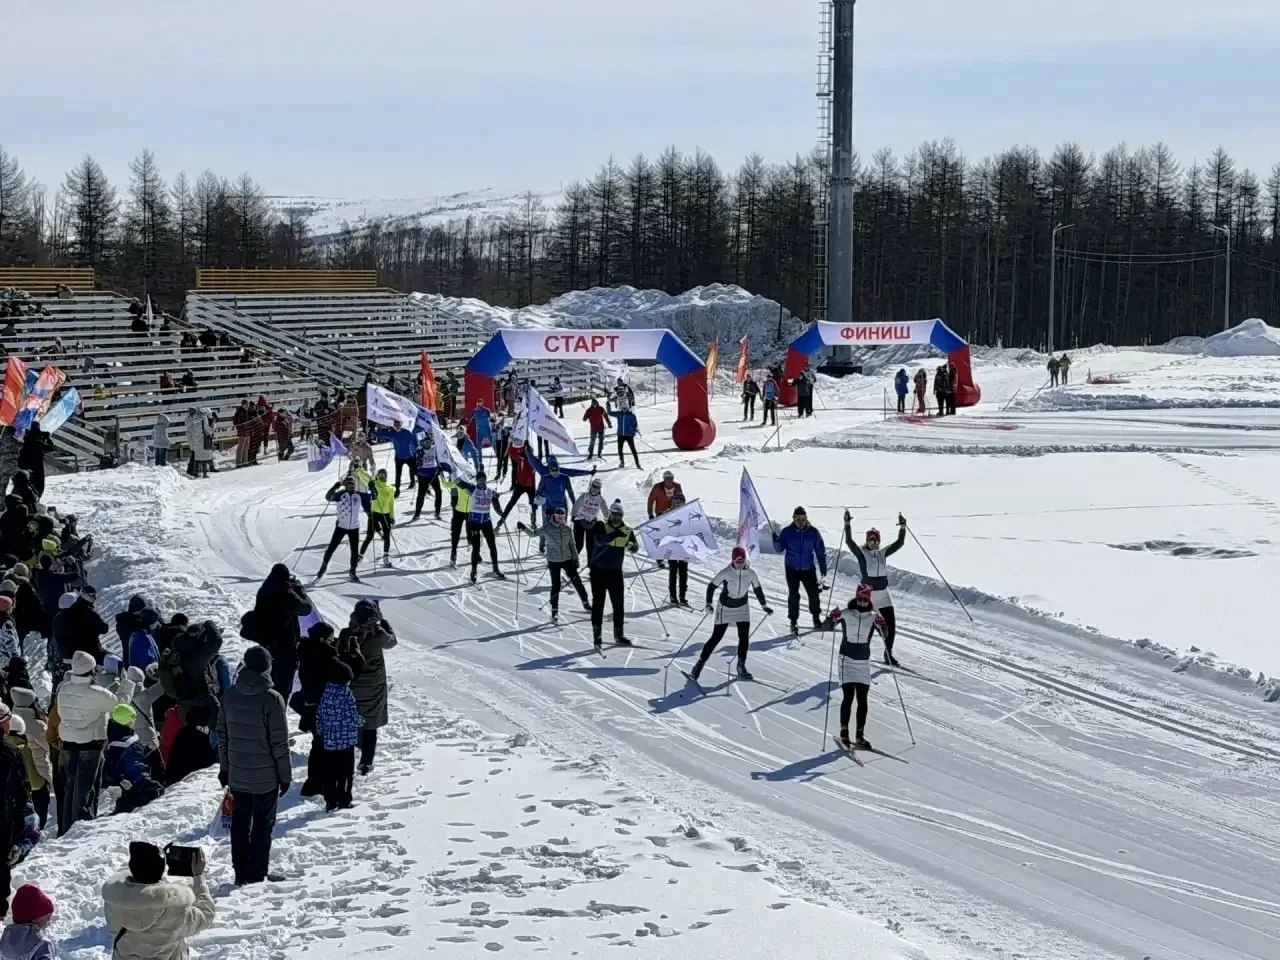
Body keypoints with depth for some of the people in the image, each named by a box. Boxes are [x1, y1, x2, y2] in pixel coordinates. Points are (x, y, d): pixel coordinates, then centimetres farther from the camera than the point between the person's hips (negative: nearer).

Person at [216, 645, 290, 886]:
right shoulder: (272, 699, -17)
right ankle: (257, 874, 6)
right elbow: (280, 742, -14)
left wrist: (224, 767, 17)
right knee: (263, 824, 5)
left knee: (240, 823, 13)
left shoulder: (230, 696, 0)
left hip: (237, 775, 5)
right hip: (266, 776, -5)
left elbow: (222, 735, 7)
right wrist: (285, 774, -4)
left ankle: (241, 873, 17)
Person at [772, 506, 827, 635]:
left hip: (808, 569, 0)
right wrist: (776, 541, -24)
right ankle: (793, 621, 8)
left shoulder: (813, 532, -5)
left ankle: (816, 618, 22)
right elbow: (780, 549, -2)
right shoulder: (787, 531, -5)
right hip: (792, 569, 0)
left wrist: (823, 570, -1)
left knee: (814, 593, -1)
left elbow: (820, 551, 1)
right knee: (793, 595, -3)